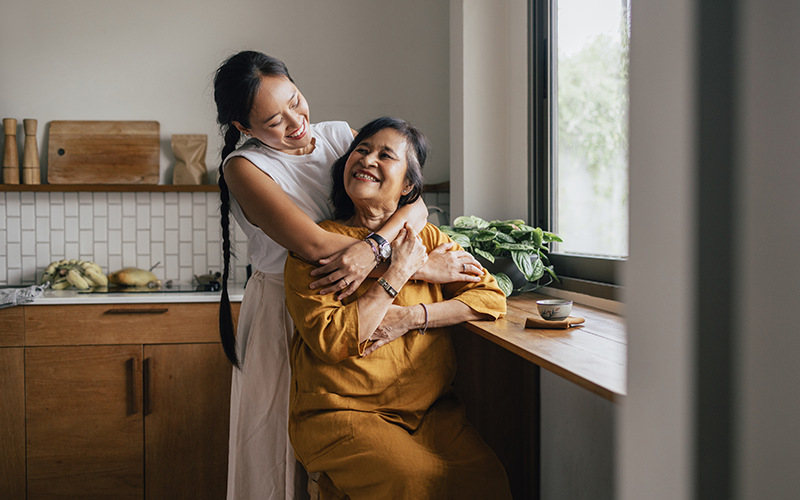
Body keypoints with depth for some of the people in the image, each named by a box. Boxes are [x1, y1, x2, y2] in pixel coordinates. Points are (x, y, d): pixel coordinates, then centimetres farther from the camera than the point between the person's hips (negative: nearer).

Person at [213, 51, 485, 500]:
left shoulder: (338, 135, 3)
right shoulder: (244, 167, -11)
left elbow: (415, 203, -8)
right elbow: (315, 245, -25)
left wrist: (371, 249, -29)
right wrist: (424, 268, -23)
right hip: (283, 322, -3)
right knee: (284, 461, 0)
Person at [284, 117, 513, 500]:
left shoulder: (428, 238, 12)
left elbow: (491, 297, 4)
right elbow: (331, 341, -13)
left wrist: (409, 317, -9)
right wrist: (398, 273, -12)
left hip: (431, 410, 4)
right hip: (341, 413, -3)